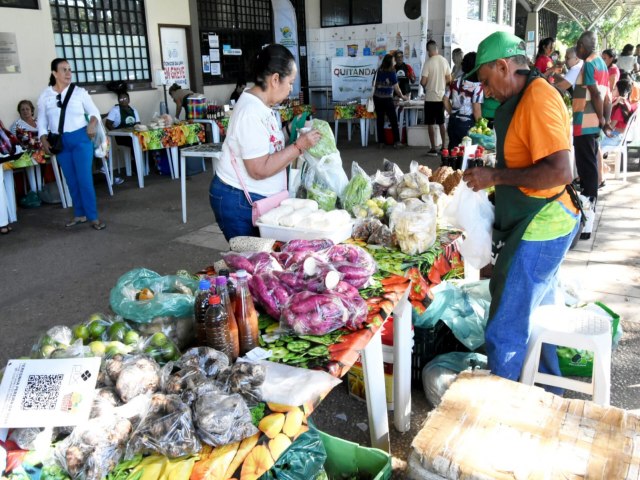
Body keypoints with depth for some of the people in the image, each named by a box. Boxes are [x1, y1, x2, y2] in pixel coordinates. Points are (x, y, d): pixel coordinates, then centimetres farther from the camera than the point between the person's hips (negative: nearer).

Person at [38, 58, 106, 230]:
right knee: (71, 180, 10)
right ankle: (80, 214, 20)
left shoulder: (79, 92, 0)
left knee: (85, 179, -7)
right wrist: (43, 140, -4)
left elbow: (95, 112, 4)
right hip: (60, 142, 3)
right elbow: (41, 122, 9)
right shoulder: (45, 96, 4)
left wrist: (92, 123, -16)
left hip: (80, 138, -3)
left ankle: (93, 217, -1)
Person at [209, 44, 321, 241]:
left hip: (257, 199, 9)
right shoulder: (251, 113, -23)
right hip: (238, 202, -9)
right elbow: (260, 170, -25)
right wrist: (299, 146, -22)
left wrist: (289, 134, 3)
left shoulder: (260, 104, 7)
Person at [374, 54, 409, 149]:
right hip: (387, 99, -5)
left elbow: (375, 85, 12)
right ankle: (396, 142, 2)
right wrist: (403, 96, 11)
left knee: (380, 120, 7)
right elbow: (396, 88, -2)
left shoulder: (379, 71, 6)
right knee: (393, 120, 4)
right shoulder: (391, 72, -7)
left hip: (377, 97, 5)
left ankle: (381, 142, 7)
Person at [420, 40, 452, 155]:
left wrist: (423, 83, 8)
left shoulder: (428, 63, -14)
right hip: (442, 96, 5)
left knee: (431, 124, 3)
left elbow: (423, 82, -15)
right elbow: (449, 79, 5)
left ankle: (433, 148, 4)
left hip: (430, 97, -5)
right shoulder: (444, 61, 0)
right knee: (442, 123, 15)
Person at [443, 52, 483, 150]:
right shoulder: (477, 85, -13)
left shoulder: (455, 81, 4)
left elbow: (446, 101, 10)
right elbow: (476, 110, -15)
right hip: (467, 124, -5)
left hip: (454, 122, 5)